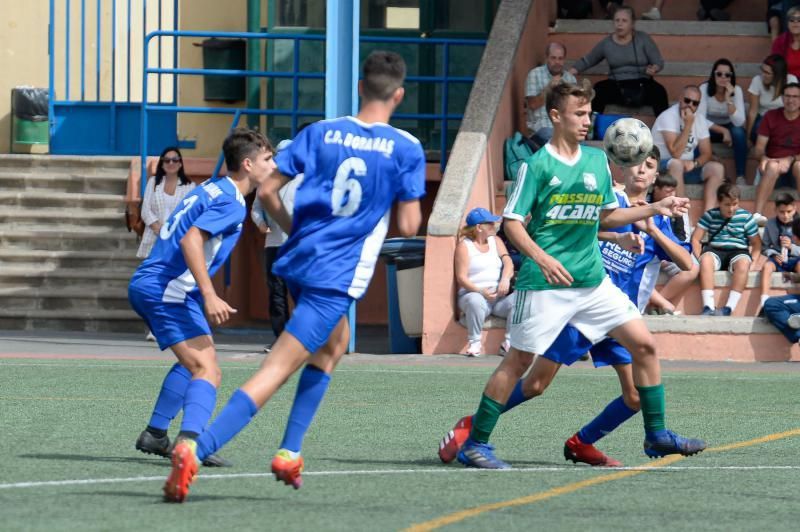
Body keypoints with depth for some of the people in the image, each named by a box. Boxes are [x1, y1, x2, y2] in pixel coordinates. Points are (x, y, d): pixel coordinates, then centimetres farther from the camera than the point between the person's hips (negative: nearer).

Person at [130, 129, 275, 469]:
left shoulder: (210, 189, 17)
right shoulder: (231, 203, -12)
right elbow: (191, 240, -24)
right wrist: (210, 297, -29)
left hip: (145, 284, 10)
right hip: (168, 290, -10)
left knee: (192, 364, 29)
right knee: (207, 372, -19)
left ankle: (155, 434, 34)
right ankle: (189, 442, -37)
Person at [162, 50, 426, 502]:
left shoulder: (321, 133, 5)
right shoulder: (407, 150, -5)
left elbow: (268, 191, 4)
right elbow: (409, 226, -6)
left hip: (299, 260, 6)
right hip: (339, 278, -6)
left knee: (334, 344, 31)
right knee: (276, 371, -10)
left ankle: (290, 452, 24)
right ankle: (196, 450, -26)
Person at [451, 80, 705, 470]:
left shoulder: (597, 160, 11)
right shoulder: (537, 165, -8)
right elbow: (512, 222, -9)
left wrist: (654, 210, 11)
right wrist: (542, 258, -23)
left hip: (592, 280, 6)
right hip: (544, 284, -6)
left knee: (643, 343, 1)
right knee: (519, 360, -3)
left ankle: (657, 436, 9)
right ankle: (474, 444, 6)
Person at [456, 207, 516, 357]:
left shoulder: (495, 241, 18)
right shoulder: (464, 246, 2)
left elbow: (508, 262, 6)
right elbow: (461, 278, -6)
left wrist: (506, 279, -17)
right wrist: (481, 291, -21)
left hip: (499, 296, 4)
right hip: (474, 294, -4)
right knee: (475, 301, -40)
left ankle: (509, 343, -19)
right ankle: (475, 343, -22)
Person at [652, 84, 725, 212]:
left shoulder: (700, 119, 2)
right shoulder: (668, 117, -18)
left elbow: (706, 153, 3)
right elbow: (675, 153, -26)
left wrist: (694, 163, -19)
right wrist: (688, 125, -27)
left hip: (687, 167, 6)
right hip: (661, 167, -6)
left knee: (717, 168, -15)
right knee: (676, 164, -38)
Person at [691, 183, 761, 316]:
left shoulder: (746, 217, 5)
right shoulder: (710, 215, 6)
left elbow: (756, 243, 8)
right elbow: (696, 239, 3)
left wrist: (752, 262, -8)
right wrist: (699, 258, -12)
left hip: (738, 252, 0)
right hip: (715, 251, 0)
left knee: (743, 262, -37)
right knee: (706, 259, -36)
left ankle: (729, 308, -41)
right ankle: (708, 307, -41)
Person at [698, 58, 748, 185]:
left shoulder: (736, 90, -16)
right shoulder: (704, 89, -18)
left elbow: (739, 122, -27)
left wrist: (728, 99, -36)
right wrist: (723, 131, -30)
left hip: (729, 128, 1)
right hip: (710, 129, -1)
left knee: (739, 132, -33)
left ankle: (740, 176, -21)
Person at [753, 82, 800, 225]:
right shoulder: (771, 116, 4)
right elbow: (759, 147, 0)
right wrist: (763, 158, -22)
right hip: (774, 162, 0)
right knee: (773, 166, -36)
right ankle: (757, 214, -48)